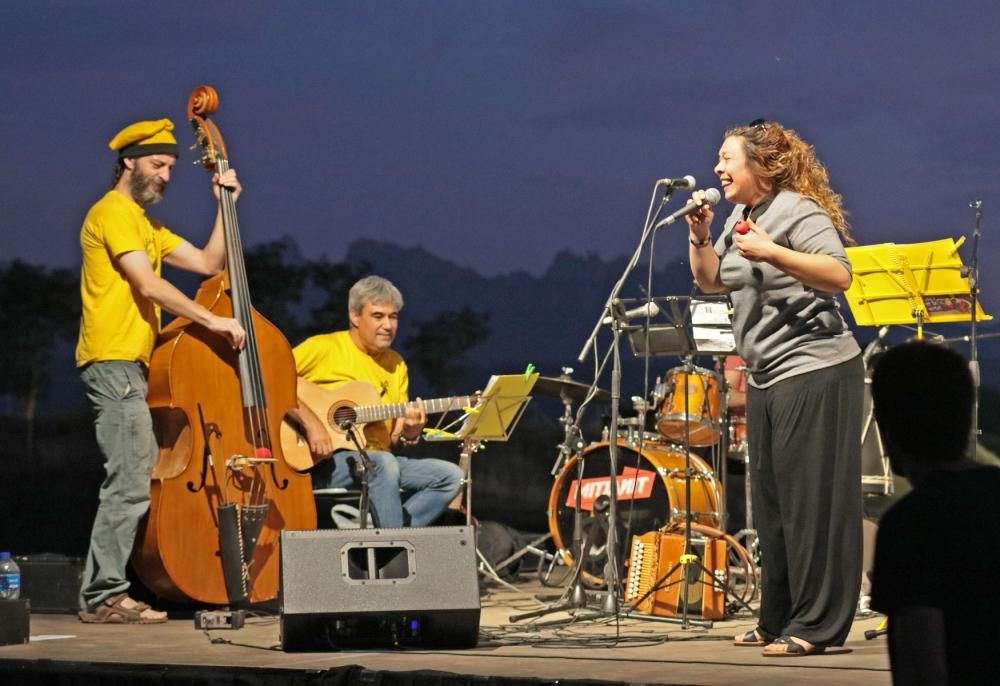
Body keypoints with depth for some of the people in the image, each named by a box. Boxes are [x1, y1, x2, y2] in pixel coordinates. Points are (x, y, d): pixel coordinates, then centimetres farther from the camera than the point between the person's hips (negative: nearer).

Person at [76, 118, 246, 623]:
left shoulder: (145, 226, 26)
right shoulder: (113, 213, -5)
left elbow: (209, 263, 21)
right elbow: (149, 286, -16)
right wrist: (212, 321, -17)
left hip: (132, 364, 10)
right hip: (114, 362, -10)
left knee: (139, 478, 4)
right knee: (131, 482, -15)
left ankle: (104, 591, 4)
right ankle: (104, 595, -15)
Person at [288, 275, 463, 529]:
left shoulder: (396, 365, 15)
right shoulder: (325, 348, -5)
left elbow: (393, 441, 15)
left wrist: (409, 434, -9)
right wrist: (310, 422, -23)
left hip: (377, 460, 7)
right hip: (322, 462, -7)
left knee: (451, 476, -8)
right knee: (384, 464, -35)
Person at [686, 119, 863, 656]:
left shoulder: (797, 211, -11)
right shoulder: (741, 217, 16)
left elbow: (839, 275, -22)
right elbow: (711, 281, 23)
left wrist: (771, 253, -28)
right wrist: (699, 236, 7)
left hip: (814, 373, -10)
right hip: (766, 380, 10)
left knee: (809, 499, -8)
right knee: (770, 501, 12)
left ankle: (816, 626, -6)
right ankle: (778, 620, 19)